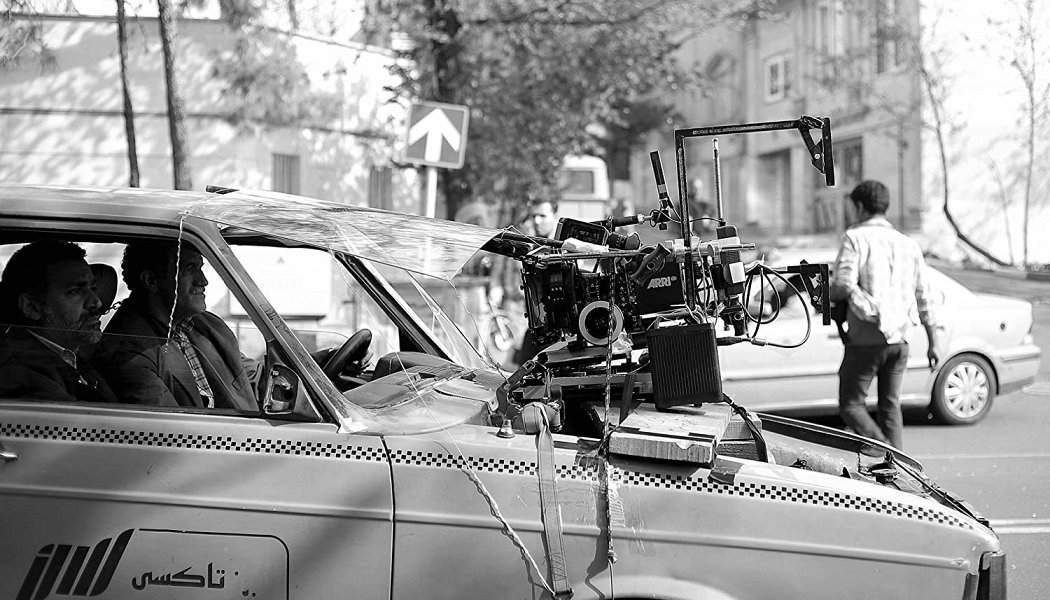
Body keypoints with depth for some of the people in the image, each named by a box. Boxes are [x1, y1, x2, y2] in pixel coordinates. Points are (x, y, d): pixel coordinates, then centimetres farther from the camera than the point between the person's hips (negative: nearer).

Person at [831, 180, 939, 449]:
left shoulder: (855, 237, -4)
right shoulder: (909, 244, 13)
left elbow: (844, 285, -18)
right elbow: (922, 298, 13)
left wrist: (827, 296, 3)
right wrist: (933, 343, 18)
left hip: (865, 339, -5)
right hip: (899, 339, 5)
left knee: (851, 405, 3)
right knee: (891, 407, 15)